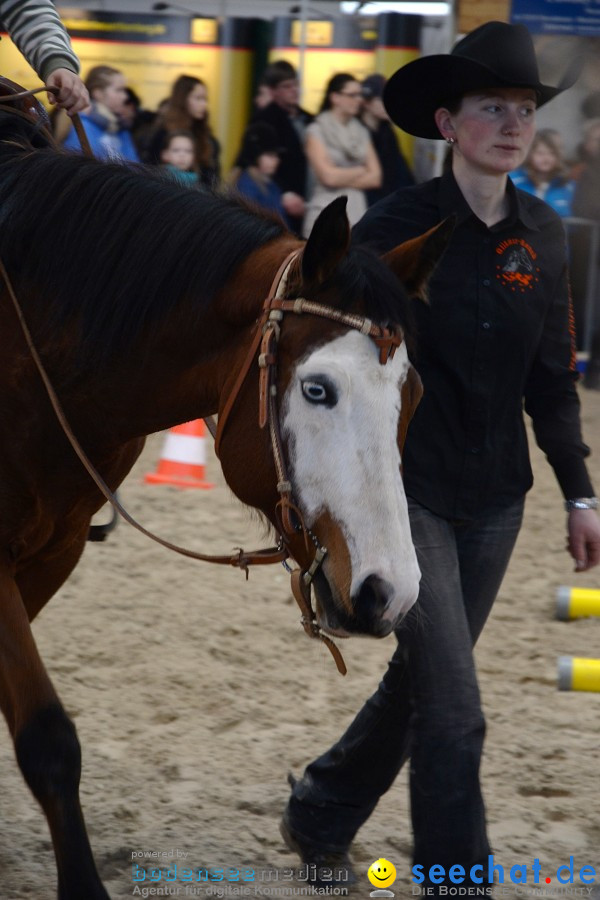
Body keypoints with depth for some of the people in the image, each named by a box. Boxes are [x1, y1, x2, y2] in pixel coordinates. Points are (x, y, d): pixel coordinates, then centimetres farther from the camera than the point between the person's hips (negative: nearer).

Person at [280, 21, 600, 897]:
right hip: (408, 489, -6)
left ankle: (320, 820, 41)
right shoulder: (396, 226, -13)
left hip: (495, 496, 6)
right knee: (453, 711, -9)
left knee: (420, 680, 19)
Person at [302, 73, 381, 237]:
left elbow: (375, 178, 8)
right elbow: (328, 176, -10)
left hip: (357, 211, 5)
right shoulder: (317, 131, -1)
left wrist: (342, 179, -4)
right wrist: (361, 171, 4)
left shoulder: (361, 132, 15)